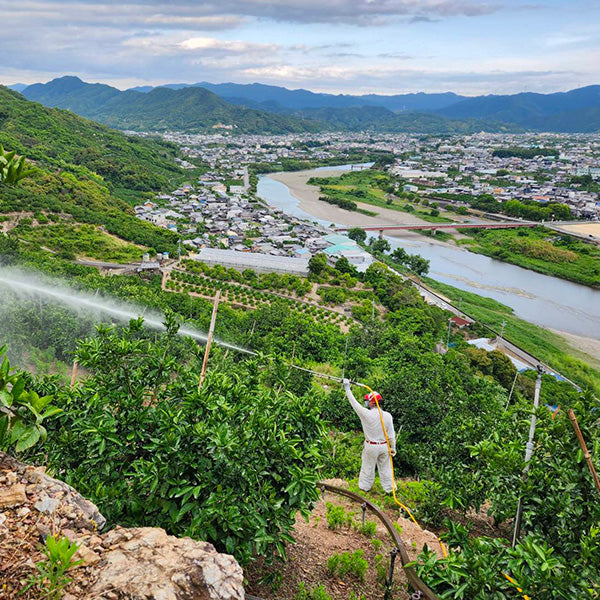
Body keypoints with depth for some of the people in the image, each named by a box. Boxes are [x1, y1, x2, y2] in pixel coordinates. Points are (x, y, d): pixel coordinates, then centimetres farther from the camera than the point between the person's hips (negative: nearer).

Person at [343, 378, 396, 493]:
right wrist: (393, 448, 10)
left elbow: (354, 402, -12)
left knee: (368, 467, 16)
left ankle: (365, 487, 33)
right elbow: (391, 434, -3)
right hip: (384, 446, 3)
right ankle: (389, 488, 29)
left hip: (371, 447, -3)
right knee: (385, 468, 17)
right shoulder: (388, 416, -10)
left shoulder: (366, 414, -21)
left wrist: (347, 387, -2)